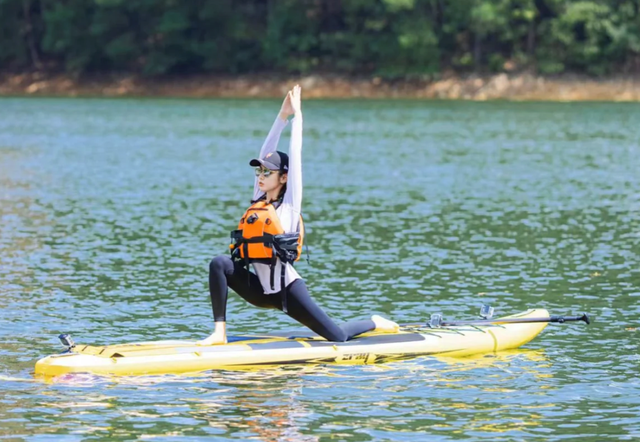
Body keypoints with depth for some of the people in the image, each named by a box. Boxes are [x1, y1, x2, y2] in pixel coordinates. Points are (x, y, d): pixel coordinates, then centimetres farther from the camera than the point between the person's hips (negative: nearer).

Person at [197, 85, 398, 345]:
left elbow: (295, 156, -5)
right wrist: (282, 116, 9)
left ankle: (374, 323, 27)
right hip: (262, 291, 5)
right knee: (219, 264, -20)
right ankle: (219, 332, -23)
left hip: (287, 290, -5)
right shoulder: (258, 202, 9)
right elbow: (265, 153, 8)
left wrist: (297, 116, 1)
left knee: (338, 337, -6)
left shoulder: (289, 206, -6)